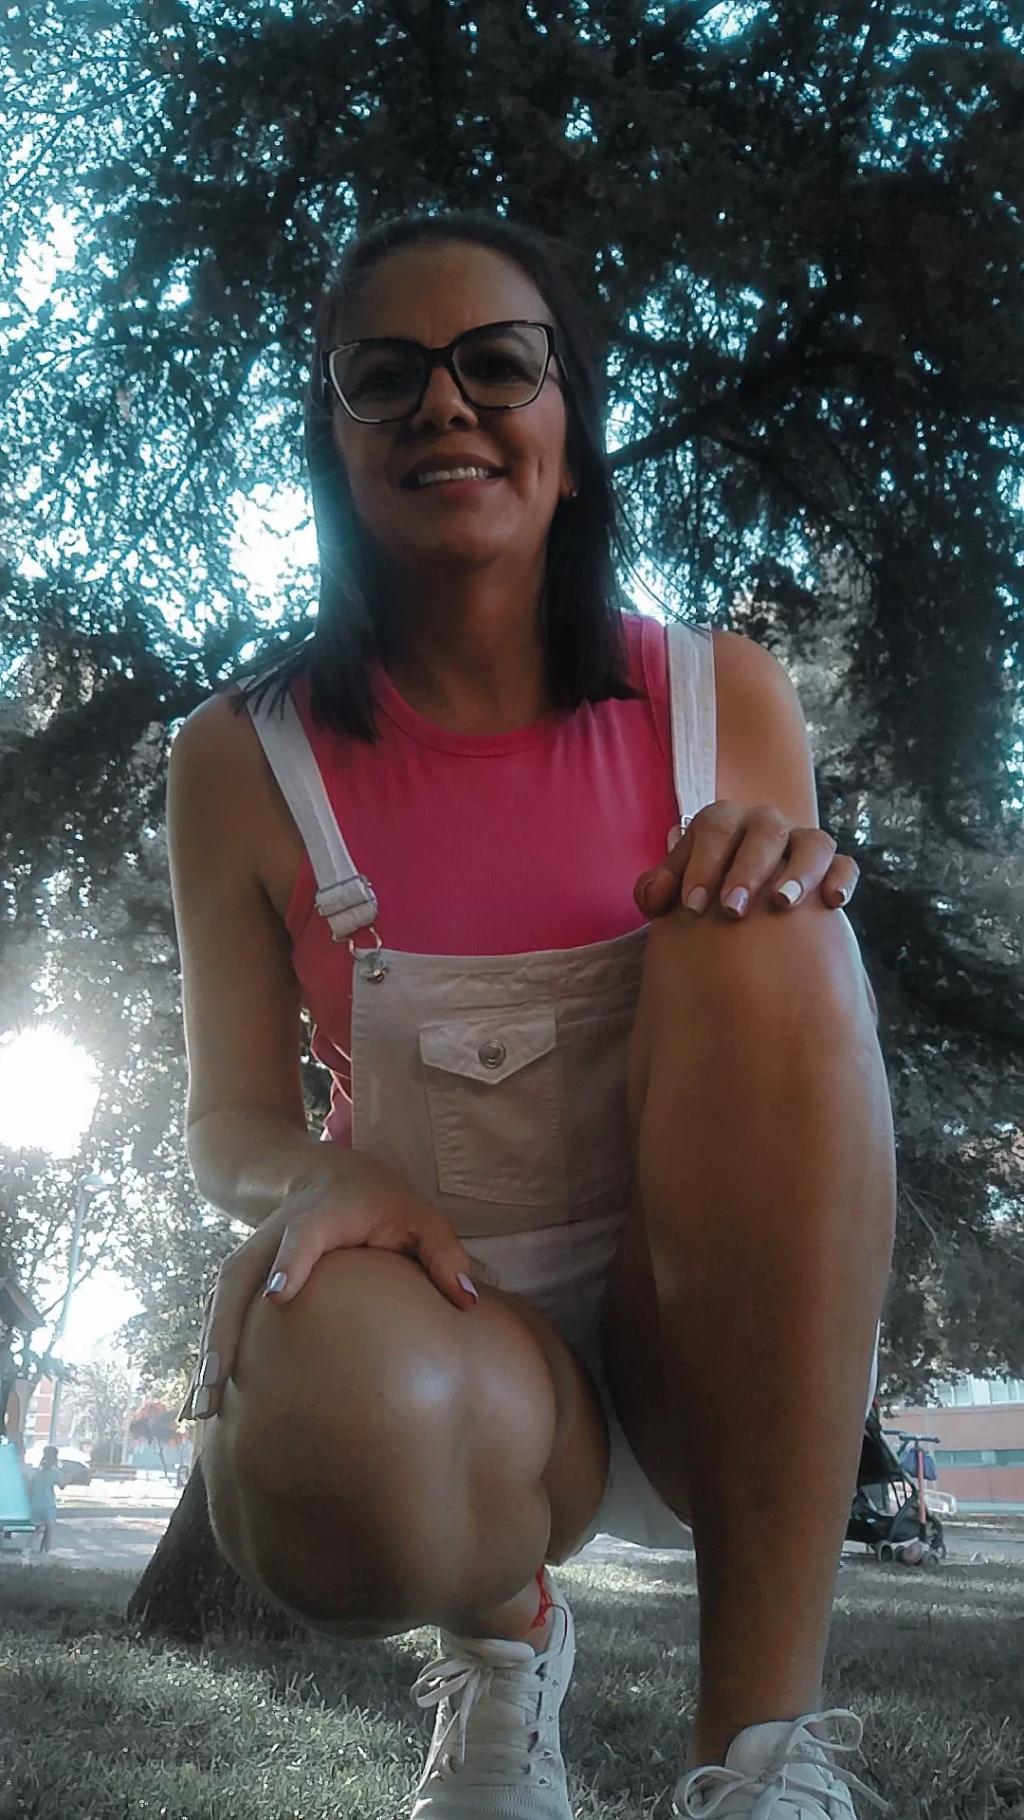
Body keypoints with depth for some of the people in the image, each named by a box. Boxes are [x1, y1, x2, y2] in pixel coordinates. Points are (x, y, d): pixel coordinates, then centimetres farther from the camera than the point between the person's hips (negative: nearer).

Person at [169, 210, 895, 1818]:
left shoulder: (722, 698, 1)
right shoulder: (245, 761, -1)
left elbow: (799, 1035, 4)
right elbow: (231, 1120, 0)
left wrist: (792, 884, -20)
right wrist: (323, 1175, -25)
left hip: (718, 1359, 2)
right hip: (453, 1337, -1)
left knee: (751, 935, -27)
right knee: (325, 1447, -38)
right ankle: (504, 1642, 4)